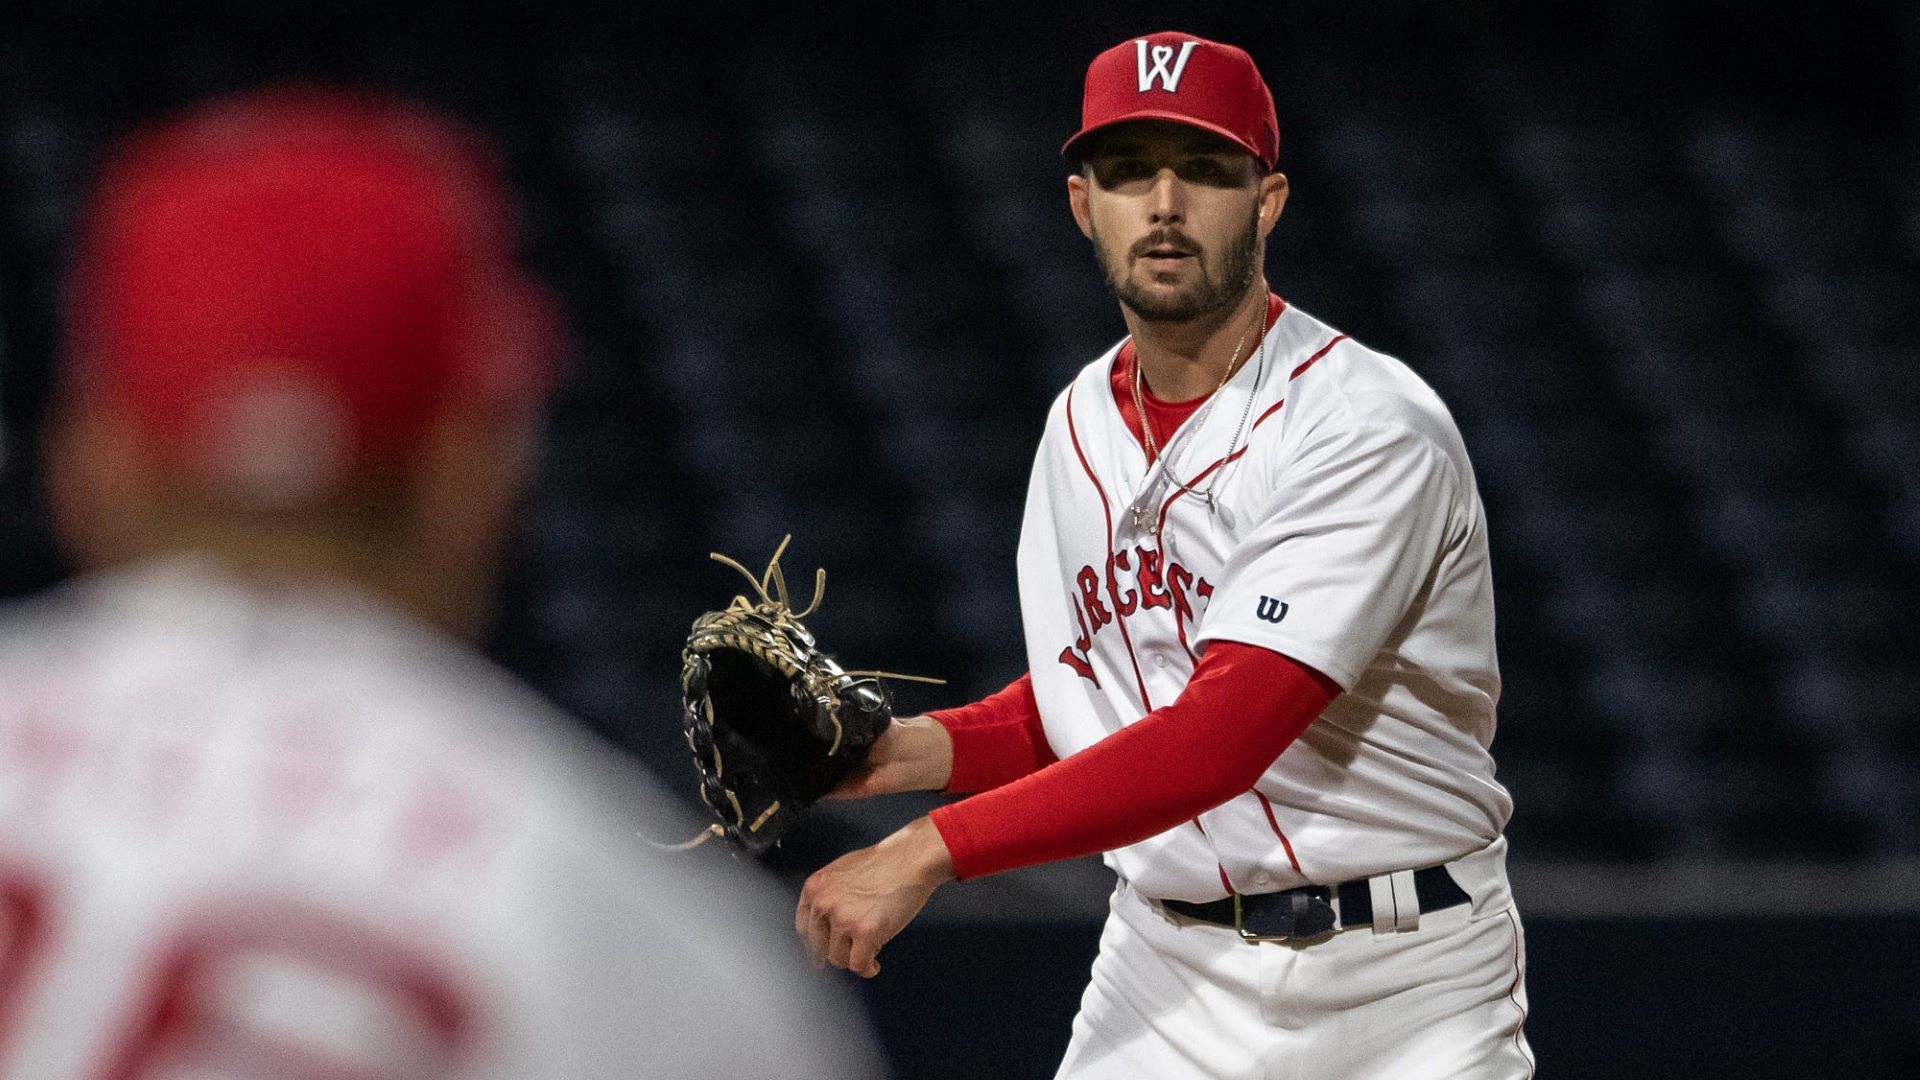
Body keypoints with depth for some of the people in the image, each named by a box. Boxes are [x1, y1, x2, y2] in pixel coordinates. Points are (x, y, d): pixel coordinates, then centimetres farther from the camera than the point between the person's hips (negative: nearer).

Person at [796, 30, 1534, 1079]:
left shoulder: (1371, 429, -18)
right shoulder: (1082, 422, 8)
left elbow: (1219, 735, -26)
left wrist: (929, 851, -28)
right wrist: (921, 748, -3)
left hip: (1399, 989, -5)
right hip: (1166, 978, 5)